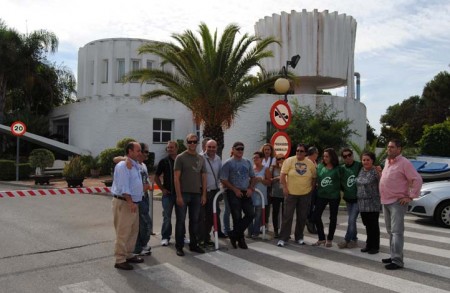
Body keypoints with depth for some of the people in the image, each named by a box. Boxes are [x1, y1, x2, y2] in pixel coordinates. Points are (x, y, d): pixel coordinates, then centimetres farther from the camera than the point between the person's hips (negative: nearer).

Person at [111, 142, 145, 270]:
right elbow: (123, 187, -21)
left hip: (133, 203, 10)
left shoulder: (136, 165, 14)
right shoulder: (123, 165, -15)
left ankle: (128, 255, 28)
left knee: (133, 231, 16)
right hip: (123, 203, -10)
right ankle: (120, 260, 3)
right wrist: (130, 202, -24)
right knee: (123, 232, -5)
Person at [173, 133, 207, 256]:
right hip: (183, 194, -4)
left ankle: (193, 244, 22)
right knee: (181, 221, 2)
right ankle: (179, 246, 11)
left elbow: (204, 177, 12)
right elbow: (176, 178, -7)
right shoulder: (180, 157, -3)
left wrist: (204, 194, 5)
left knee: (194, 220, 11)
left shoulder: (201, 159, 11)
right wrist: (178, 195, -13)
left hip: (197, 194, 4)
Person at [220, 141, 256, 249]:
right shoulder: (228, 163, -4)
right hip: (233, 193, -5)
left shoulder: (247, 162, 12)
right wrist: (235, 190, -13)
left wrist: (251, 188, 2)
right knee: (237, 217, -2)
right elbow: (223, 180, -8)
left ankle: (234, 234, 10)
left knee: (251, 214, -1)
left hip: (246, 192, 5)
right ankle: (240, 238, 15)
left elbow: (252, 177, 18)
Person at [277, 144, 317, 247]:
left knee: (302, 217, 11)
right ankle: (283, 238, 7)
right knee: (287, 216, 0)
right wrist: (285, 188, -13)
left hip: (305, 194, 3)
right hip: (291, 193, -3)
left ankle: (299, 237, 26)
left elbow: (314, 178, 10)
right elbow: (283, 175, -9)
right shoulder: (289, 161, -8)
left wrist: (311, 188, 3)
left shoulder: (310, 163, 1)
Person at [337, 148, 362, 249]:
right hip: (348, 199, 5)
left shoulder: (359, 165, -11)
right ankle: (354, 240, 25)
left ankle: (347, 240, 5)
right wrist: (345, 190, 4)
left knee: (351, 220, -7)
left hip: (358, 198, -5)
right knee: (351, 220, 14)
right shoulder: (342, 168, 2)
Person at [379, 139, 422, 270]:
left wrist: (411, 197, -15)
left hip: (397, 202, -9)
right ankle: (393, 256, 24)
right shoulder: (387, 161, 14)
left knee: (397, 232, -9)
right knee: (390, 232, 14)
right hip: (385, 202, 9)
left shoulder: (404, 163, -11)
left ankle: (397, 261, -7)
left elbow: (417, 180, -14)